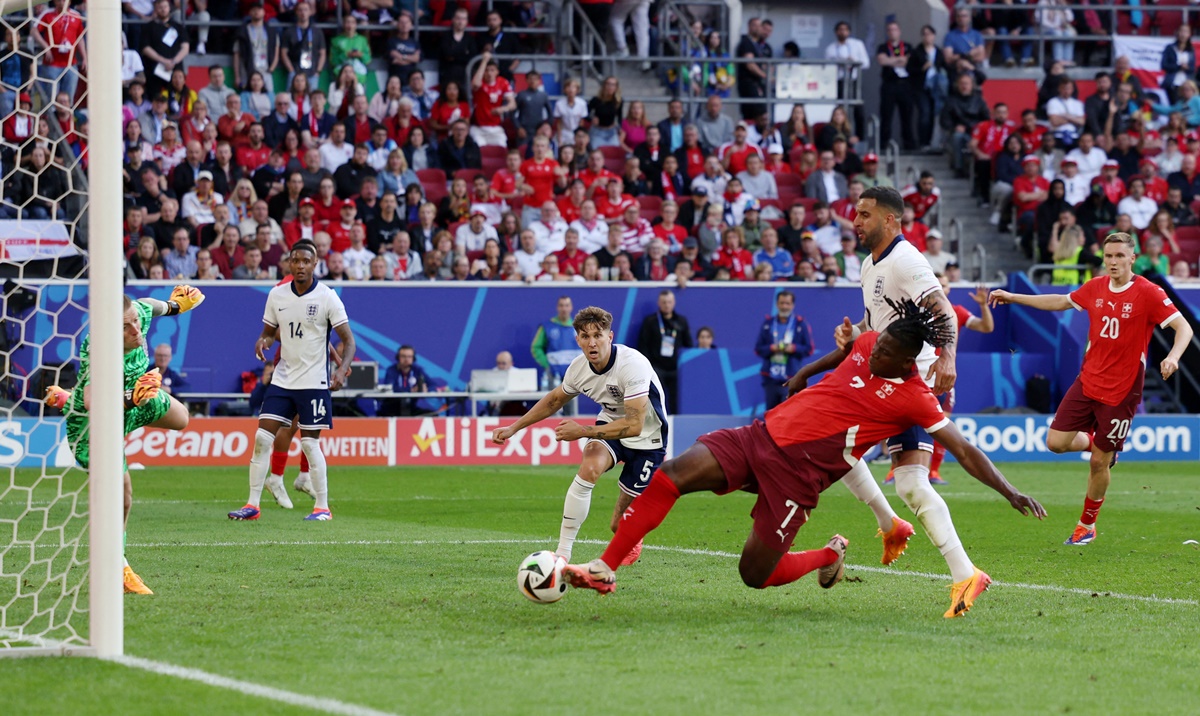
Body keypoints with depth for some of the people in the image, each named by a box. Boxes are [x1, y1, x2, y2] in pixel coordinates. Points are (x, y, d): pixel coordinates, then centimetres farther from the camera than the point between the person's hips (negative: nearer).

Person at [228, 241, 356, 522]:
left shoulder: (327, 297, -8)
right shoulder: (277, 295, 4)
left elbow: (348, 340, -8)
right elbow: (269, 331, 15)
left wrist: (342, 369, -25)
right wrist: (263, 341, -10)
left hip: (314, 380, -4)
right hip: (283, 378, 4)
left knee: (310, 443, -5)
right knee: (262, 437, -4)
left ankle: (323, 507, 6)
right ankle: (253, 504, 1)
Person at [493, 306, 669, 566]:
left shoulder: (632, 365, -33)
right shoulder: (579, 368, -13)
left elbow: (634, 425, -35)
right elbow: (554, 400, 10)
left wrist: (583, 431, -34)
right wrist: (513, 428, 9)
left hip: (646, 439, -4)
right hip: (610, 423, 4)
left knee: (620, 526, -1)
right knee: (590, 467, -31)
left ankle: (632, 544, 40)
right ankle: (562, 552, -26)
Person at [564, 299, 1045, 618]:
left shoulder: (912, 398, -10)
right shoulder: (866, 345, 7)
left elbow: (962, 448, -10)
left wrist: (1009, 493, -15)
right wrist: (805, 374, 45)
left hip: (797, 472, -6)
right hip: (761, 434, 6)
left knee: (755, 575, -6)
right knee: (670, 475, -15)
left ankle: (829, 556, 24)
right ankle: (605, 569, -10)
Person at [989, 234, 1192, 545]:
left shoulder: (1148, 293, -12)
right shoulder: (1095, 288, 4)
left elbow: (1183, 327, -17)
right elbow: (1060, 302, 21)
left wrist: (1173, 357, -37)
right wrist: (1013, 297, 23)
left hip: (1121, 390, -5)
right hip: (1088, 380, 5)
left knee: (1099, 462, 1)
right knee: (1056, 442, -5)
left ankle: (1087, 525, 21)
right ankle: (1093, 442, 28)